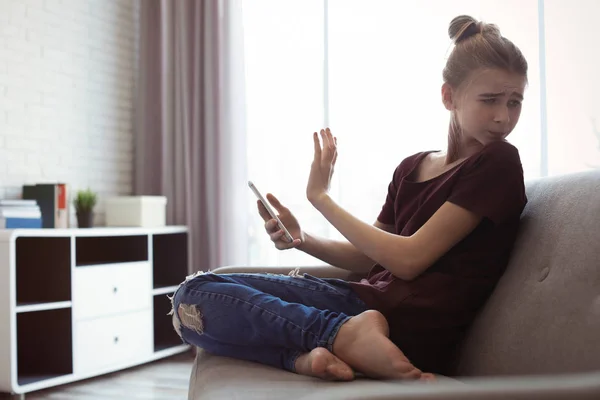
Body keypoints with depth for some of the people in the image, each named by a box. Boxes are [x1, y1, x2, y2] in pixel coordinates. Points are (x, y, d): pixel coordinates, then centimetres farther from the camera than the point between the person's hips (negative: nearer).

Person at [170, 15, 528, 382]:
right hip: (373, 299, 8)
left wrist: (320, 196, -4)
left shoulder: (497, 163, -7)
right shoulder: (411, 168, 15)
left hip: (417, 330, -8)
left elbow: (408, 259, -14)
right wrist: (303, 240, -3)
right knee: (193, 294, -3)